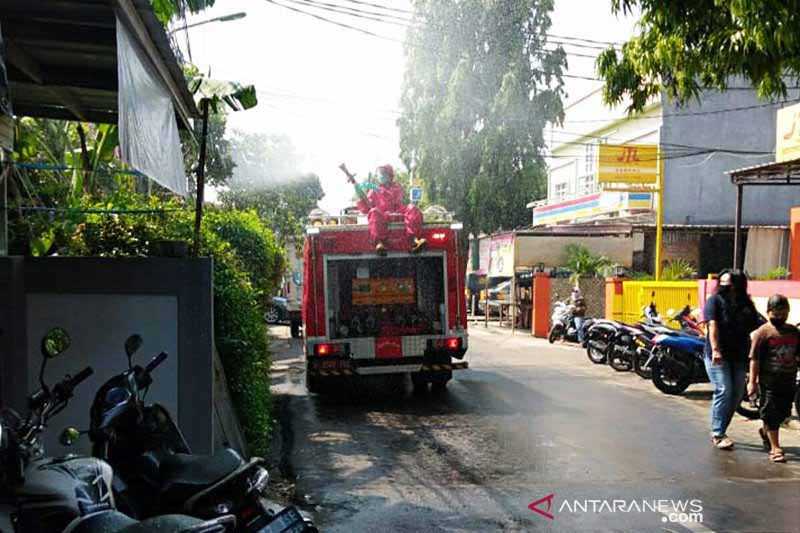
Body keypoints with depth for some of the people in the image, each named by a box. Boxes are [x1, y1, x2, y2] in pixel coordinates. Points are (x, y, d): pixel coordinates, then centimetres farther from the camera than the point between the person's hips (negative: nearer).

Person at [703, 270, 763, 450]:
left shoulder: (747, 305, 13)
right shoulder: (715, 300, 0)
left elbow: (757, 327, 8)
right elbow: (713, 325, -12)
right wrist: (715, 350, -23)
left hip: (739, 356, 5)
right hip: (718, 356, -5)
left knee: (737, 394, 6)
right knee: (724, 391, -12)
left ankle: (719, 431, 19)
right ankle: (718, 434, -5)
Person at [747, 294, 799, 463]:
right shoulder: (763, 332, -9)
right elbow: (754, 358, -10)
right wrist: (752, 381, -13)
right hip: (769, 381, -6)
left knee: (783, 412, 15)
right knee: (771, 413, -1)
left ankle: (765, 431, 41)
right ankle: (775, 448, 7)